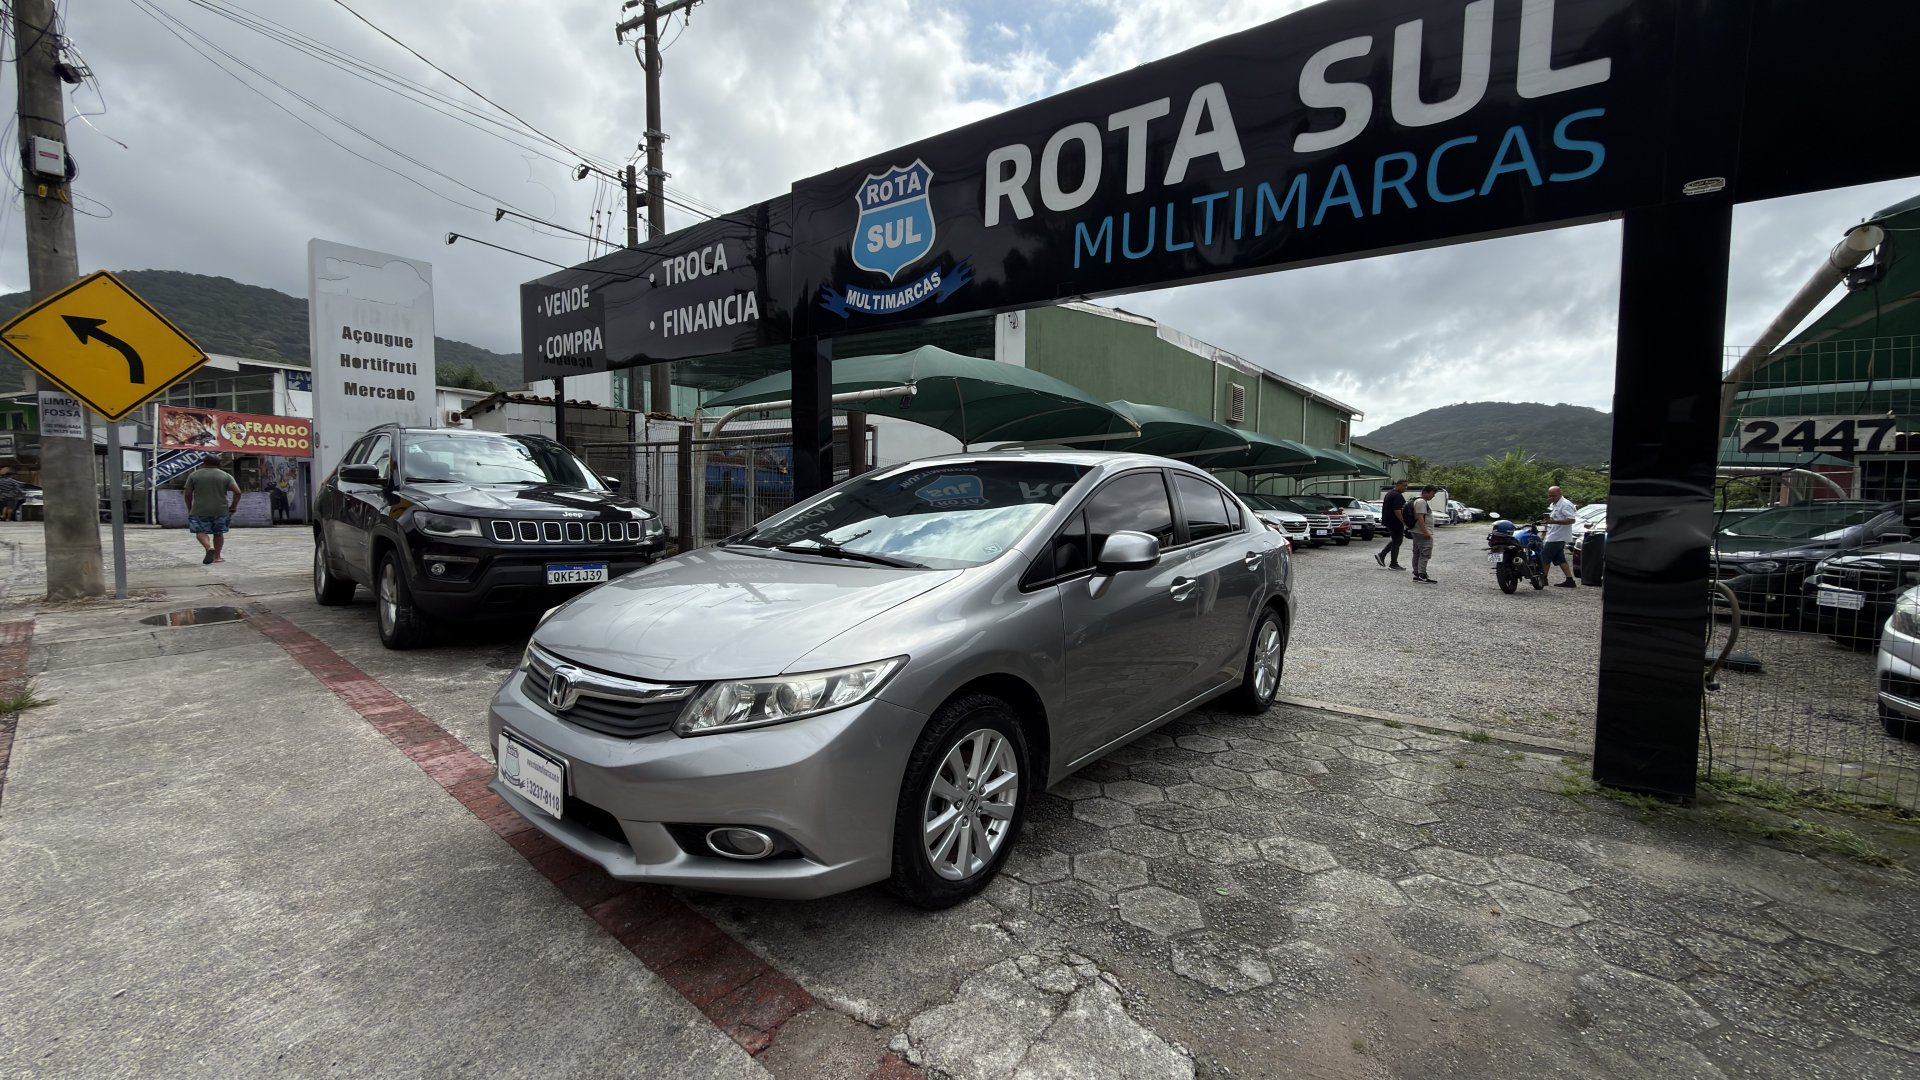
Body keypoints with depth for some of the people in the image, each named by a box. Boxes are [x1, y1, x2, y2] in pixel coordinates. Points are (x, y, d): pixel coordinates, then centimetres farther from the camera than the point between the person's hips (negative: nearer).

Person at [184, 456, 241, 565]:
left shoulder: (193, 475, 2)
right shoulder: (226, 476, 2)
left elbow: (188, 494, 3)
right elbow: (237, 492, -7)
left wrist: (189, 508, 14)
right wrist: (233, 506, 4)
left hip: (200, 510, -1)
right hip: (221, 510, 1)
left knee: (201, 531, 7)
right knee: (218, 533, 12)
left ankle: (209, 547, -18)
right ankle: (217, 556, 13)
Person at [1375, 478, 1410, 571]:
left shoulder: (1389, 493, 14)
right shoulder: (1397, 496, -18)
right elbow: (1397, 511, -26)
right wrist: (1404, 522, -23)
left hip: (1388, 521, 10)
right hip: (1395, 522, -10)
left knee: (1394, 540, 20)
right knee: (1396, 542, -1)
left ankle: (1381, 556, 14)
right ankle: (1393, 564, 5)